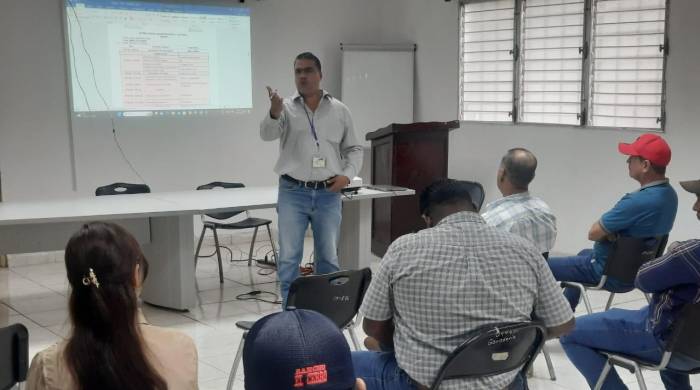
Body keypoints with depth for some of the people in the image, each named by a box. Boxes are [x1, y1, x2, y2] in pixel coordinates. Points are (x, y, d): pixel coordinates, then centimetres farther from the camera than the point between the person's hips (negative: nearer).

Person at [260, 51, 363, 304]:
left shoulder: (339, 110, 8)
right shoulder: (286, 107, 2)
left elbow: (354, 149, 13)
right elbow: (267, 134, -16)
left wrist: (347, 174, -4)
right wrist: (274, 113, -37)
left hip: (328, 194, 2)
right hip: (293, 193, -1)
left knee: (328, 258, 7)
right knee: (289, 257, -1)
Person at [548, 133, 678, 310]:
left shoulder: (639, 201, -33)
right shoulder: (669, 194, -3)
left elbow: (593, 233, -23)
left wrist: (607, 232, -3)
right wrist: (609, 230, -10)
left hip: (613, 273, -9)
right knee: (584, 254, 37)